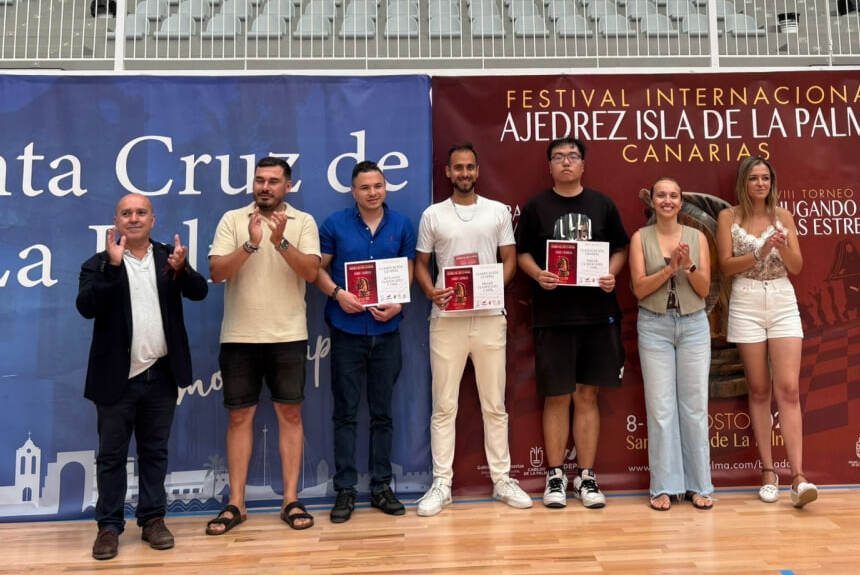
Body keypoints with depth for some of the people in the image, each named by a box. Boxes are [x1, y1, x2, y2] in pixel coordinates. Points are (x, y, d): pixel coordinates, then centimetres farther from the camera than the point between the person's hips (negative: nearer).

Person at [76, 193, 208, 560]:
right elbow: (86, 307, -16)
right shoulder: (99, 264, 0)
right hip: (118, 378, -2)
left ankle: (153, 519, 24)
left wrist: (181, 269, -27)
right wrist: (112, 265, -25)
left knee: (155, 452, 13)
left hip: (160, 376, 2)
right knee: (112, 455, 8)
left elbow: (199, 292, -7)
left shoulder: (169, 257, 6)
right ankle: (109, 525, 20)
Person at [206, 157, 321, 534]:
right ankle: (236, 503, 17)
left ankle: (291, 501, 16)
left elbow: (311, 271, -9)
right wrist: (251, 243, -19)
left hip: (288, 336, 0)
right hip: (239, 337, 1)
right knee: (240, 417, 7)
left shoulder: (303, 222, 3)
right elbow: (216, 272, -7)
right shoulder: (232, 220, 3)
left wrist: (281, 242, -23)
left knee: (290, 414, 5)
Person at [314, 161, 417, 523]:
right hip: (347, 330, -1)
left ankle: (381, 486, 20)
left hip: (386, 330, 2)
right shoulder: (335, 224, 1)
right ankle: (345, 489, 14)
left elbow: (408, 272, 9)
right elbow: (318, 268, 3)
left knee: (382, 412, 9)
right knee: (346, 412, 4)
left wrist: (398, 304, -8)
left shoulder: (401, 225, 7)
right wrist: (337, 293, -15)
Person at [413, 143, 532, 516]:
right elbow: (421, 263, 9)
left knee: (494, 403, 8)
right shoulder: (432, 215, 7)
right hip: (447, 319, 0)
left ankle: (502, 479, 18)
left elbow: (509, 260, 7)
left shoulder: (498, 211, 8)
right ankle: (441, 483, 12)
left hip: (489, 317, 1)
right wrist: (429, 291, -10)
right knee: (444, 405, 3)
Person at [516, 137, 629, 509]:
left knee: (587, 395, 7)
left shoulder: (602, 205, 9)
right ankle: (555, 475, 16)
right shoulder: (536, 207, 5)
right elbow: (523, 253, 5)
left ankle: (587, 476, 17)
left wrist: (611, 274, -7)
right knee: (557, 397, 3)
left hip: (598, 313, 2)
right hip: (553, 315, -1)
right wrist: (538, 275, -14)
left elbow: (621, 248, 12)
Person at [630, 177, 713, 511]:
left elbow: (704, 289, 2)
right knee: (660, 406, 0)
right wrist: (670, 268, -16)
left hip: (693, 324, 1)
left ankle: (698, 485, 15)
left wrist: (689, 265, -15)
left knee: (695, 405, 4)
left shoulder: (697, 237, 7)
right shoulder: (641, 238, 4)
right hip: (654, 326, -1)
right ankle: (664, 487, 10)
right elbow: (639, 289, -4)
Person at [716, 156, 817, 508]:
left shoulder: (784, 216, 8)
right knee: (759, 390, 4)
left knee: (788, 389, -7)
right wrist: (760, 252, -16)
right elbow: (726, 265, -4)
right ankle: (768, 471, 11)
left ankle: (798, 477, -8)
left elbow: (796, 267, 4)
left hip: (783, 303, 1)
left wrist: (783, 246, -15)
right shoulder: (728, 217, 3)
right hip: (746, 305, -1)